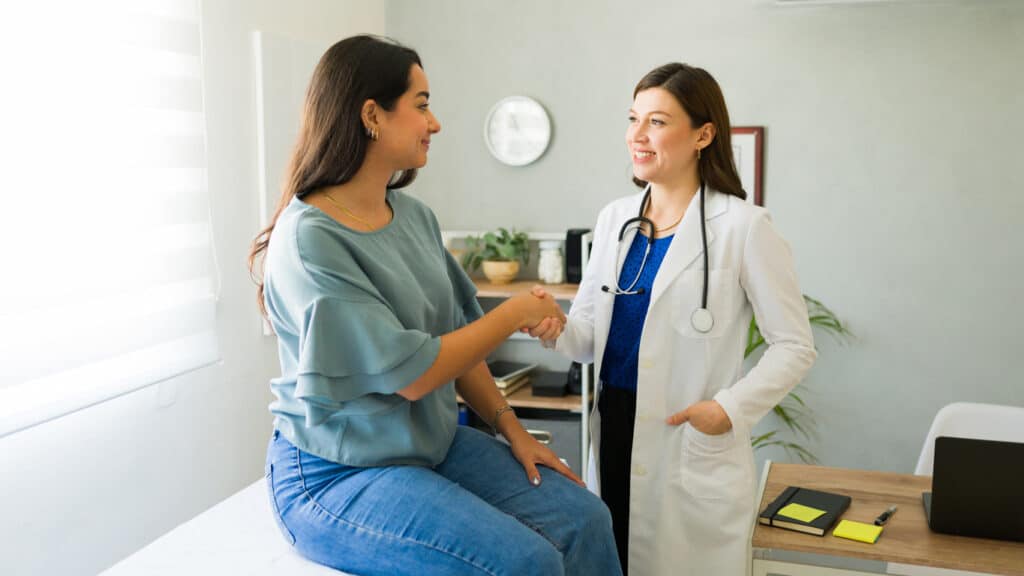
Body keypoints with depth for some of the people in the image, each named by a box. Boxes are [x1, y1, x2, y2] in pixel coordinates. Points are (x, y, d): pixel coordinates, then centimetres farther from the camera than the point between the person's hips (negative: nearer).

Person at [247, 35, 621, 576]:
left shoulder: (414, 216, 3)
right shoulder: (309, 238, -20)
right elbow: (410, 374, -21)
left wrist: (511, 428, 3)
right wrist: (517, 313, -12)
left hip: (435, 442, 7)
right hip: (337, 472, -7)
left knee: (584, 519, -6)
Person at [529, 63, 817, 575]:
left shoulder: (743, 227, -11)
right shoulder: (614, 218, 6)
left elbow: (794, 346, -7)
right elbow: (591, 335, 8)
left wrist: (732, 407, -19)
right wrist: (557, 330, -13)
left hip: (693, 446, -5)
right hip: (614, 431, 5)